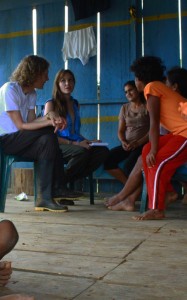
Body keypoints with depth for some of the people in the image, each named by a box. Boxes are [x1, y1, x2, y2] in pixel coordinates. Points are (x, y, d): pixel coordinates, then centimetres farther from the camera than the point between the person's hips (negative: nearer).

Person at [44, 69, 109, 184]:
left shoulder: (75, 103, 20)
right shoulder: (51, 104, 1)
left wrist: (88, 141, 7)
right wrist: (75, 143, -15)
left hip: (76, 145, 6)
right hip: (58, 146, -6)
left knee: (103, 151, -22)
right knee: (82, 151, -37)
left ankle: (71, 180, -17)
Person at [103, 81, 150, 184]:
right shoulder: (124, 108, 16)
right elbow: (121, 131, 14)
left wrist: (138, 143, -17)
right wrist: (123, 142, -9)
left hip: (143, 144, -5)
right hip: (127, 144, 5)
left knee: (129, 165, -32)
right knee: (107, 159, -20)